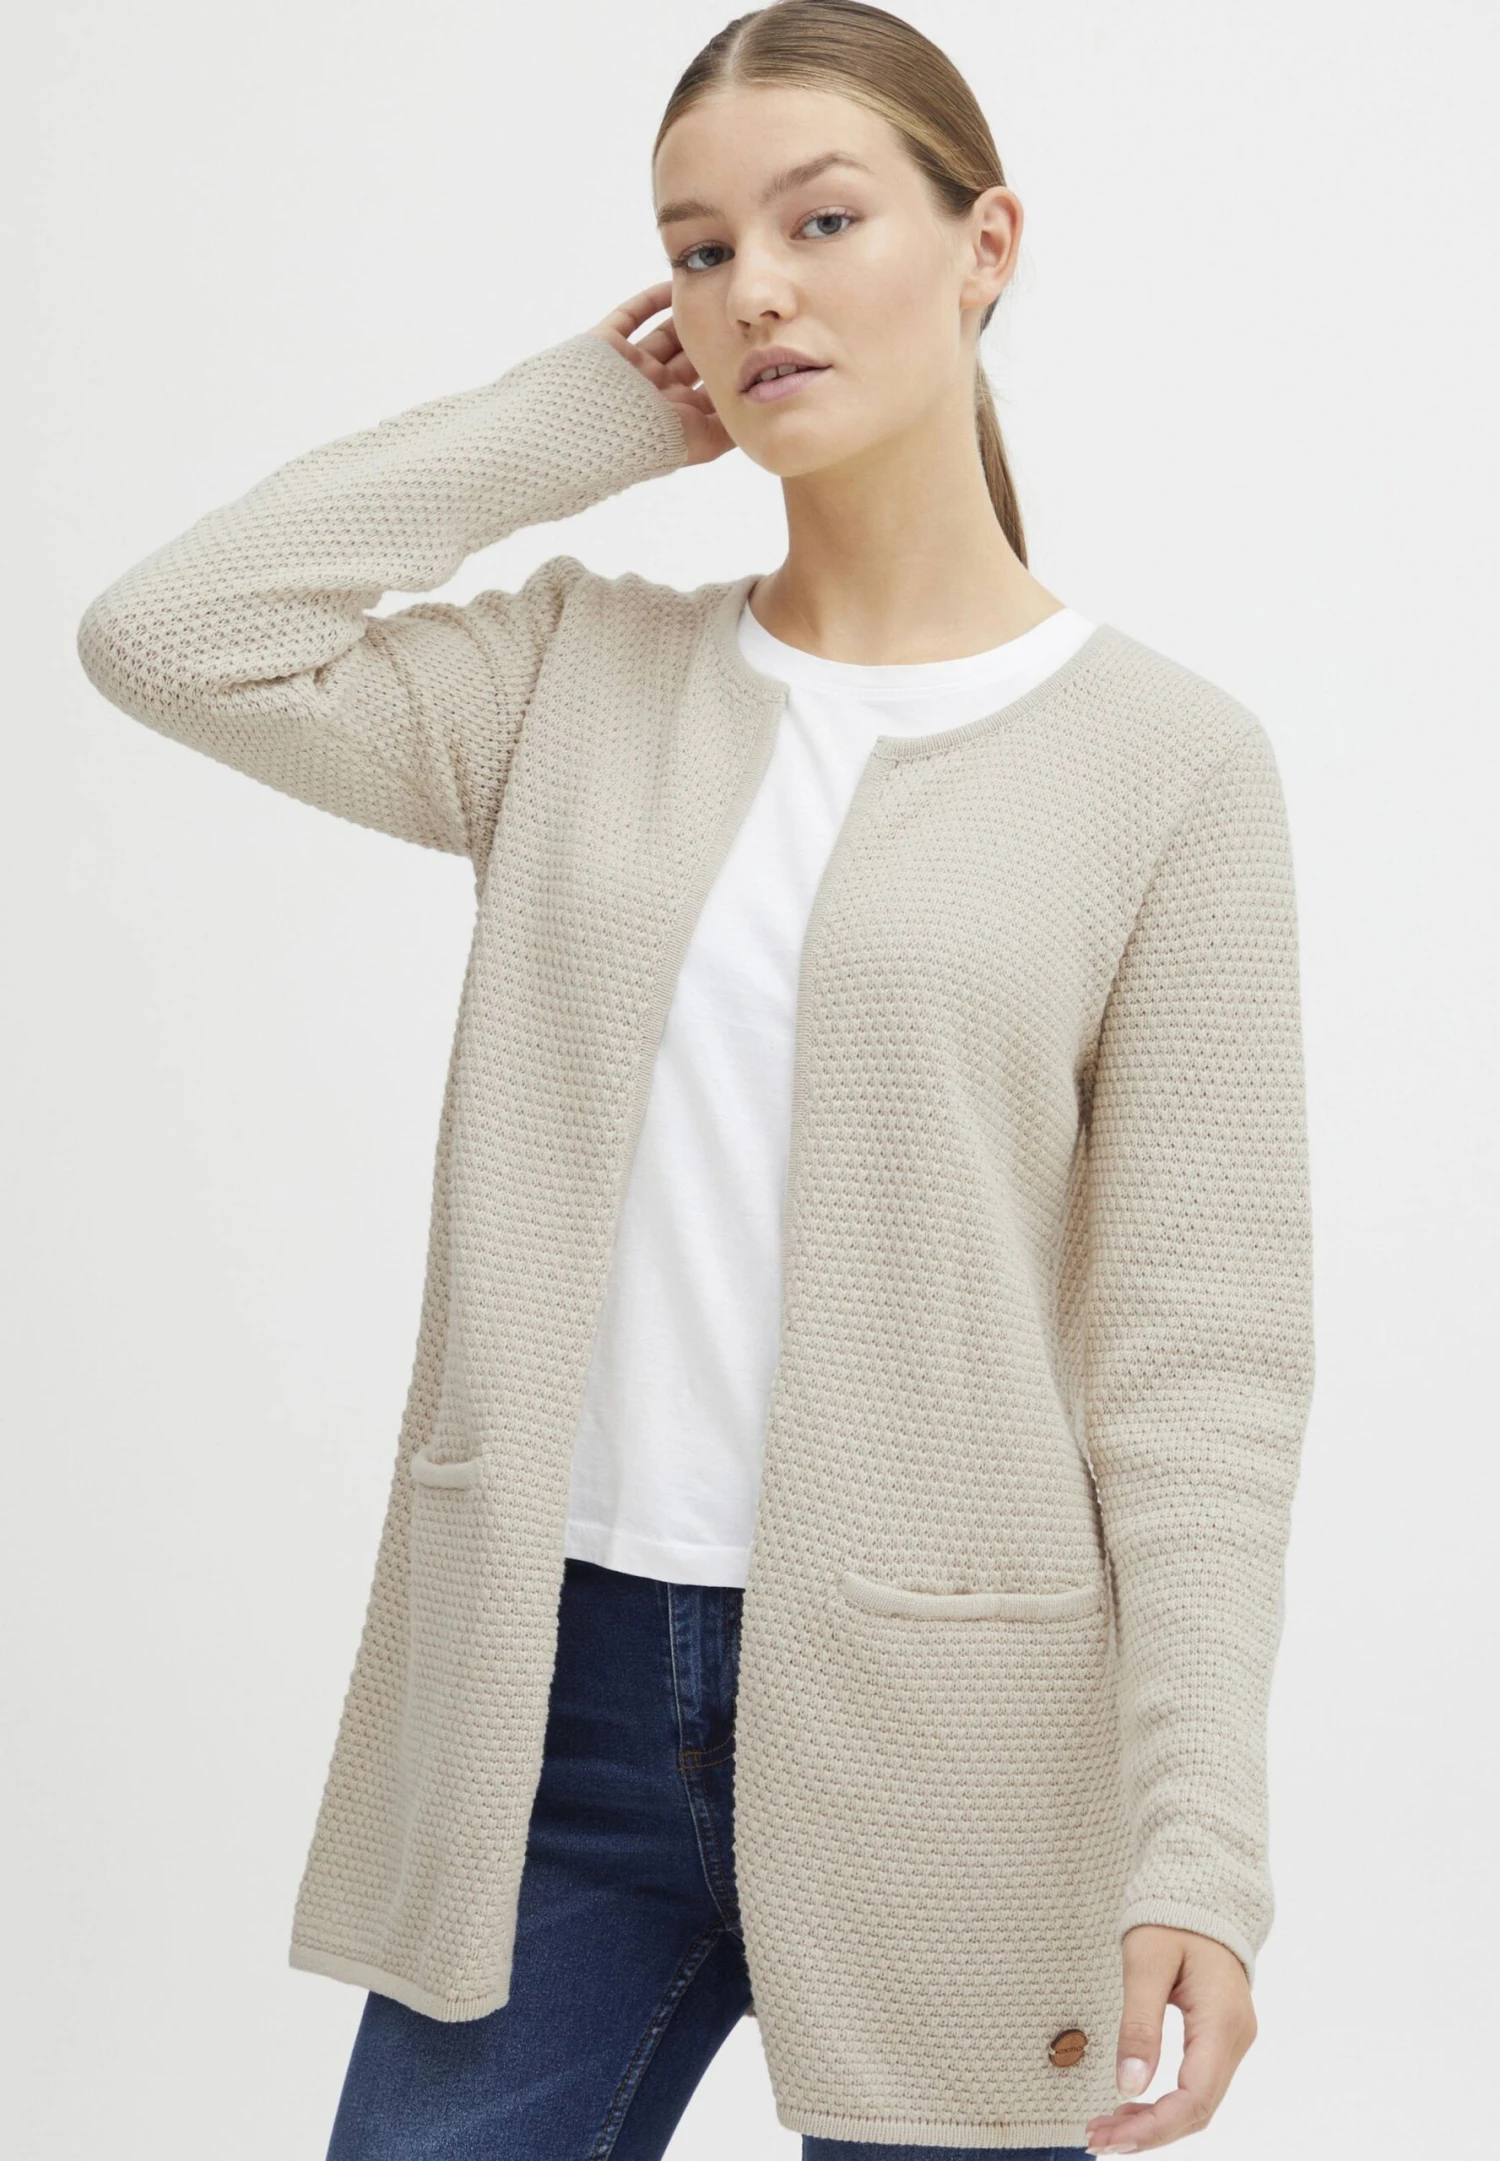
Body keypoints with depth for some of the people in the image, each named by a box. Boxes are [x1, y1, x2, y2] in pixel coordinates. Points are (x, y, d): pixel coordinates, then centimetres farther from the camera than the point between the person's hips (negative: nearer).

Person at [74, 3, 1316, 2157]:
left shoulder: (1167, 759, -4)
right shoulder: (587, 672, 7)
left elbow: (1199, 1350, -7)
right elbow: (170, 636, -7)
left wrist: (1196, 1857, -14)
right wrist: (578, 419, 0)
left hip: (932, 1728, -3)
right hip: (549, 1686, 3)